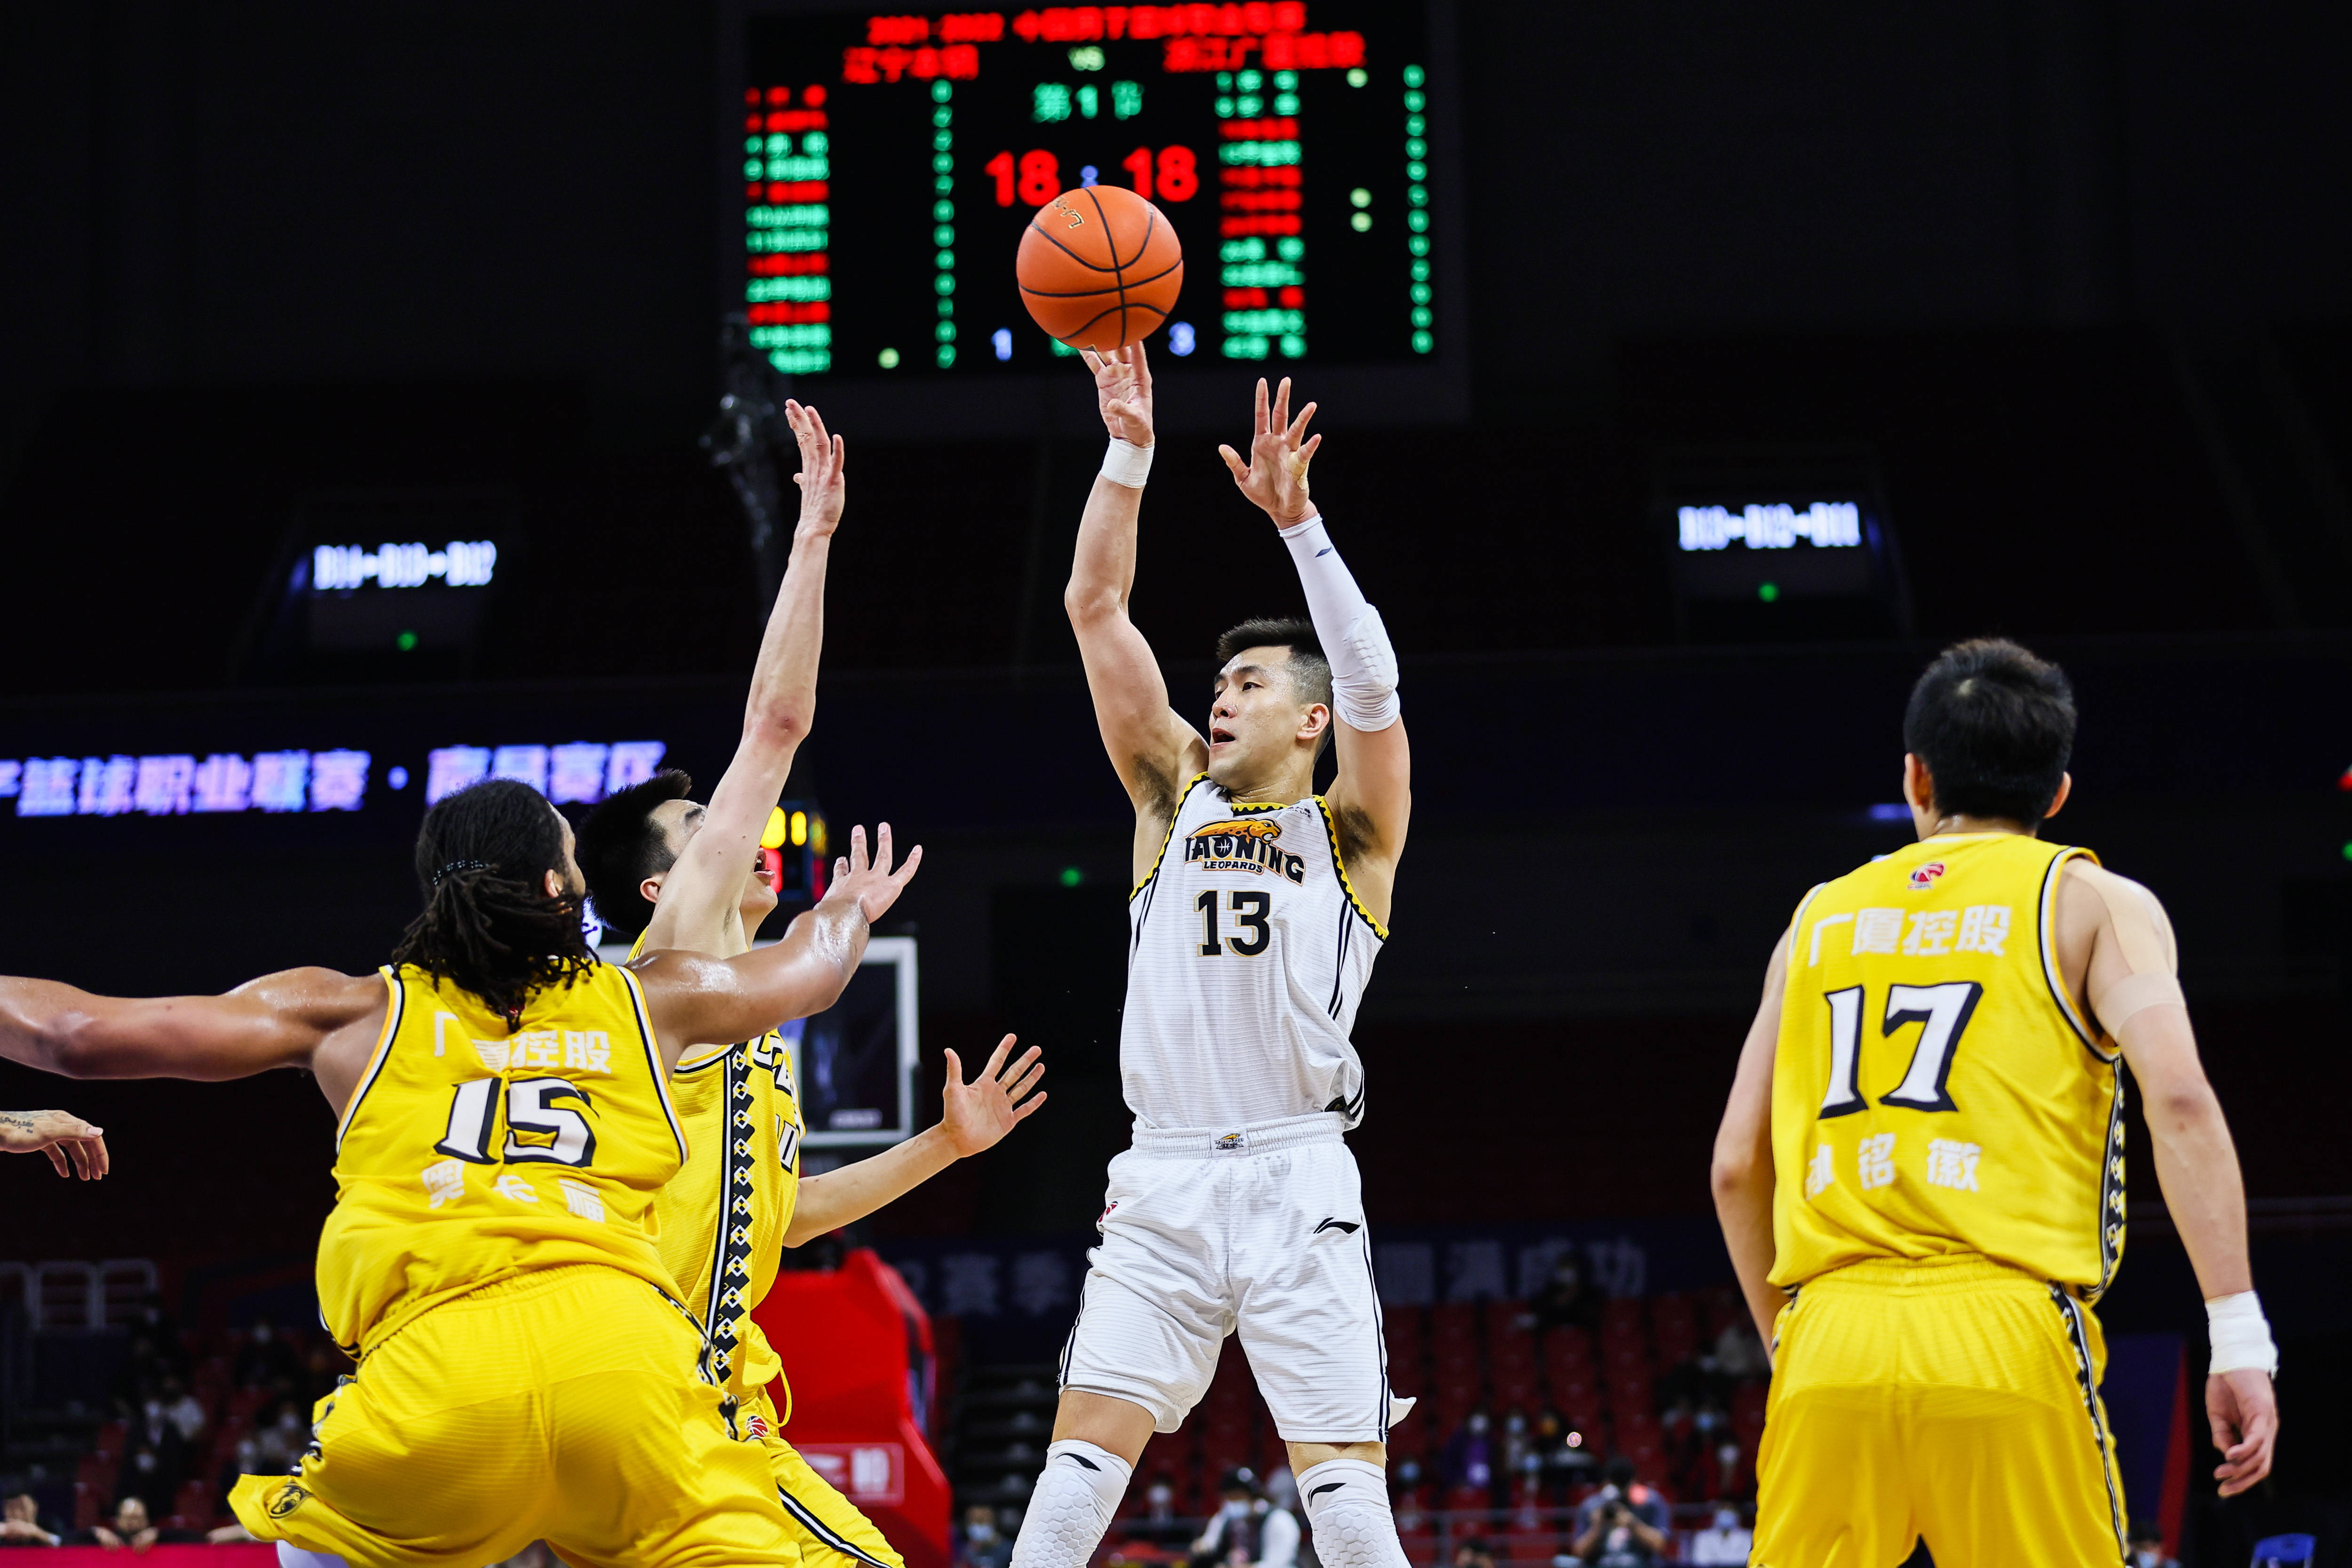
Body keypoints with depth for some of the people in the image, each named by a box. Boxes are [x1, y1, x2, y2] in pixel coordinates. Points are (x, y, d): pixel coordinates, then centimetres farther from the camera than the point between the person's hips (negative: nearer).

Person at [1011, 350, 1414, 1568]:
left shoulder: (1350, 831, 8)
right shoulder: (1175, 793, 17)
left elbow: (1370, 684, -11)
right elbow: (1096, 608, 9)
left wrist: (1298, 520, -21)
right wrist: (1129, 451, -1)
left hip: (1297, 1181, -3)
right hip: (1163, 1180, 3)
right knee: (1082, 1460, -7)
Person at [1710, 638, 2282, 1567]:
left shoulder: (1821, 916, 20)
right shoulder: (2093, 902, 9)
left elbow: (1736, 1169, 18)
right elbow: (2178, 1095, -9)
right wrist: (2240, 1337, -11)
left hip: (1828, 1338, 3)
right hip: (2004, 1336, -3)